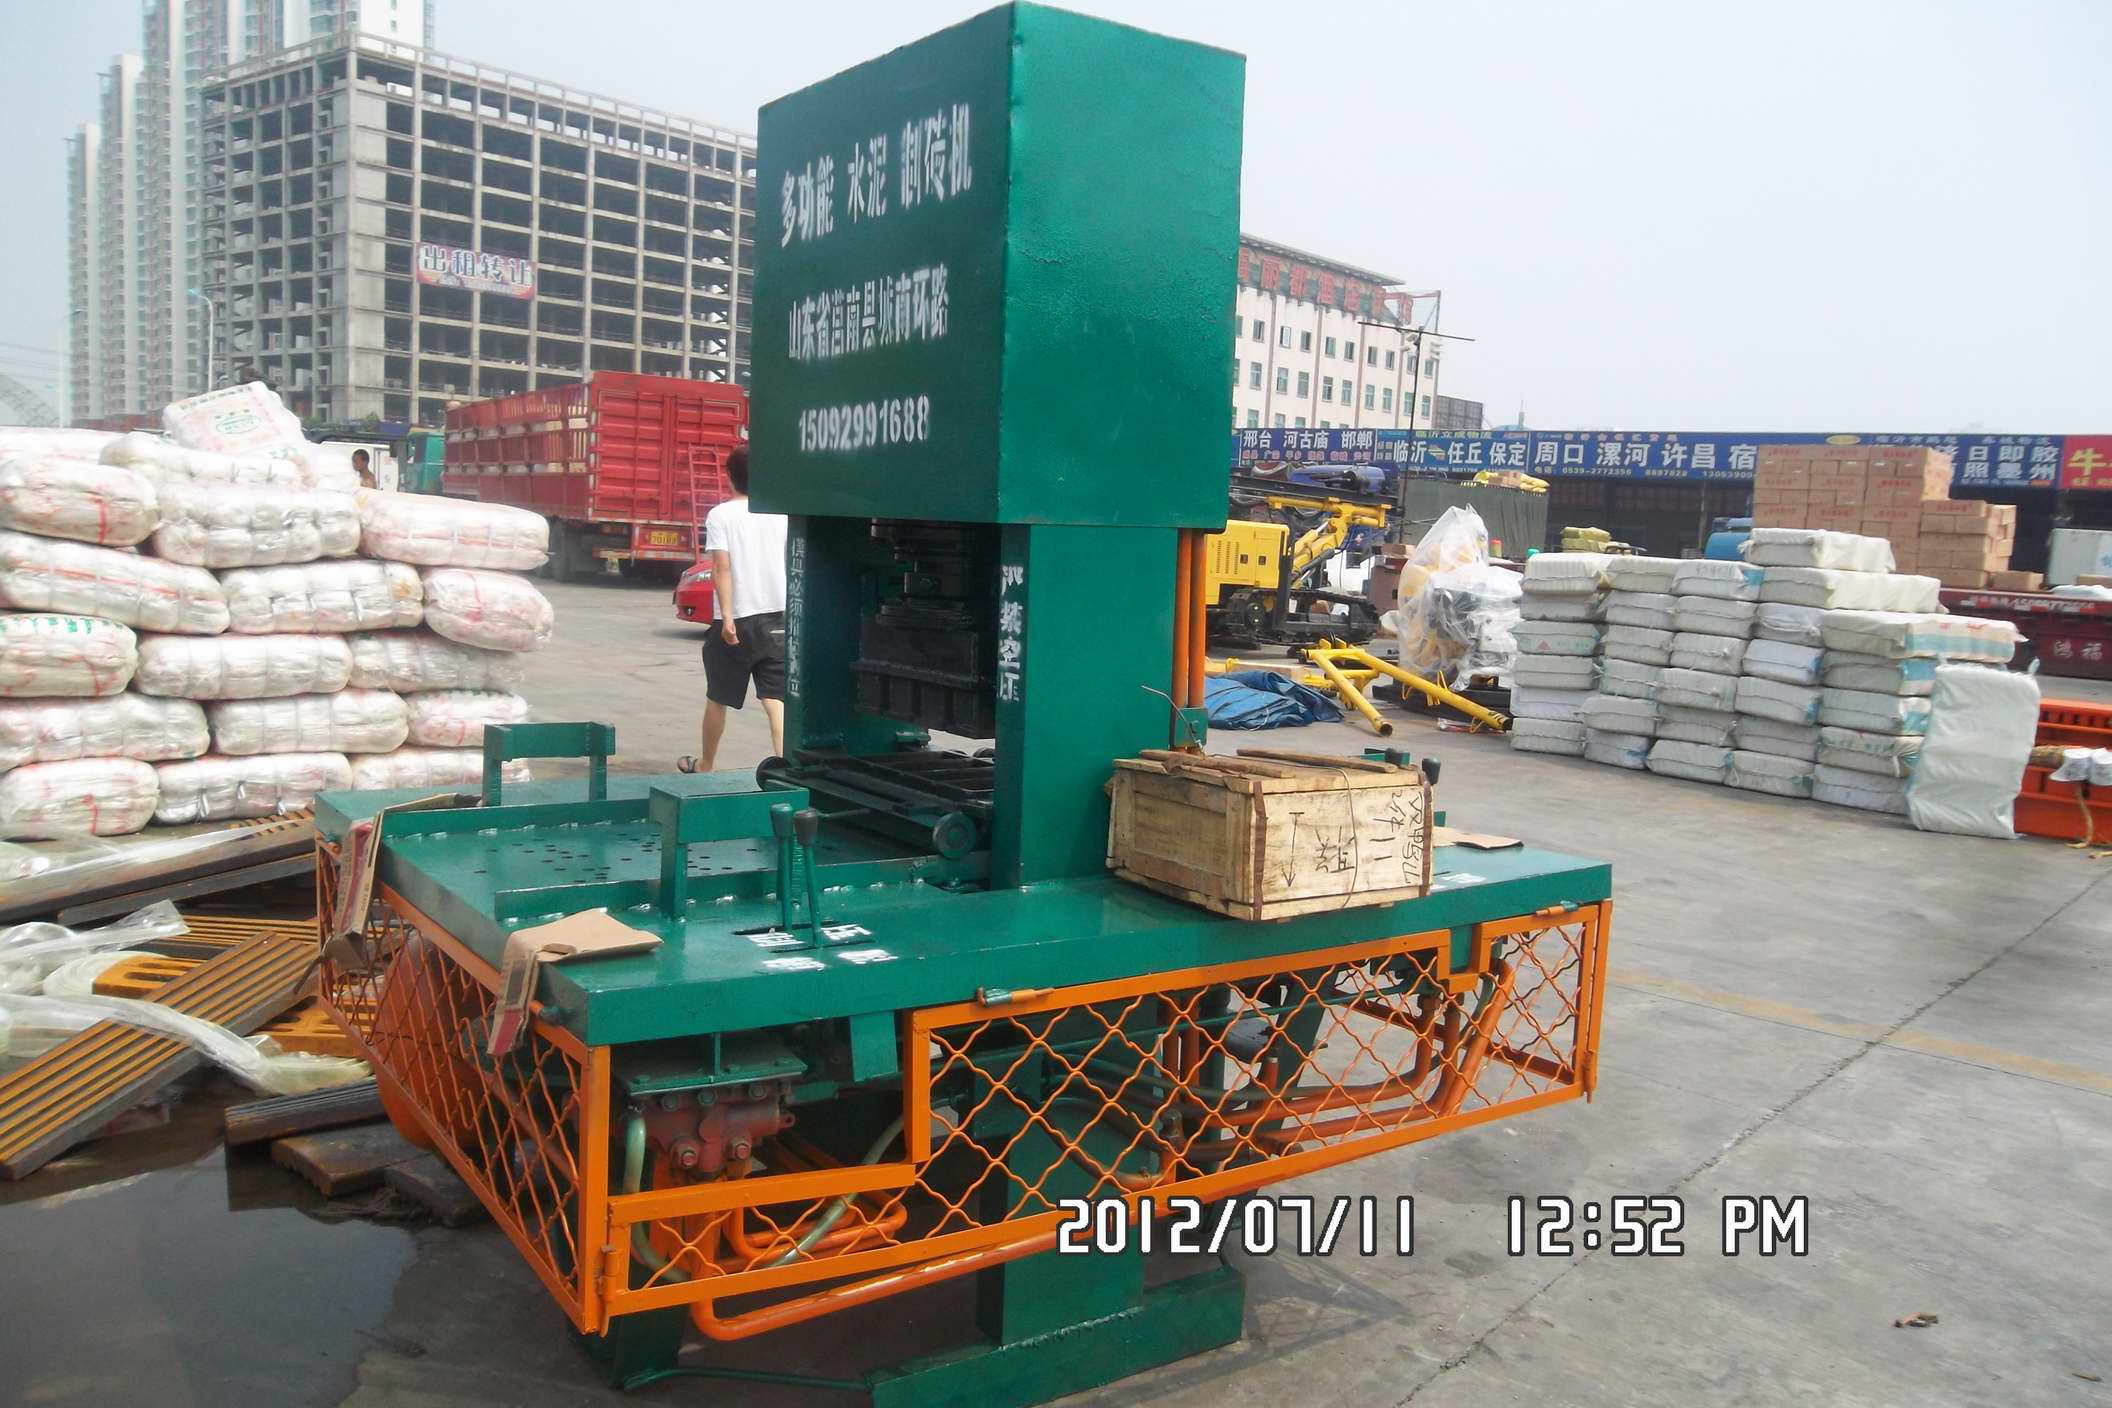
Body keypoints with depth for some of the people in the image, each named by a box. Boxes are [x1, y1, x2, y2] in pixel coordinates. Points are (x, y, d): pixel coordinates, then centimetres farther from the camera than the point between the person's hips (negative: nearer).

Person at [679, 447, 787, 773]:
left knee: (717, 698, 15)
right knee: (776, 700, -3)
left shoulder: (720, 515, -6)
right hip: (777, 617, 2)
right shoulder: (780, 514, 4)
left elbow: (722, 568, -15)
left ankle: (706, 766, 32)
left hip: (735, 621, -2)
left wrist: (727, 616, -17)